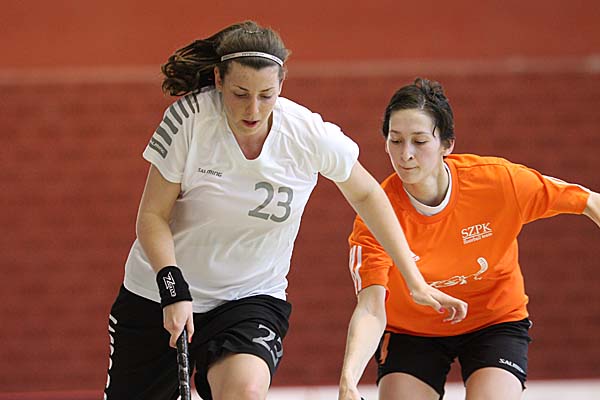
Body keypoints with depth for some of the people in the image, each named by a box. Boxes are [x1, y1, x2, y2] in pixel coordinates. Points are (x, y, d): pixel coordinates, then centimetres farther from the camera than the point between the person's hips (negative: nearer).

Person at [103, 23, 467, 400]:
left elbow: (366, 195, 3)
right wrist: (172, 286, -26)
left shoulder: (310, 135, -15)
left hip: (252, 300, -1)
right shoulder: (190, 118, -18)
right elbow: (153, 216, -11)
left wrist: (415, 282, 3)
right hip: (157, 296, 1)